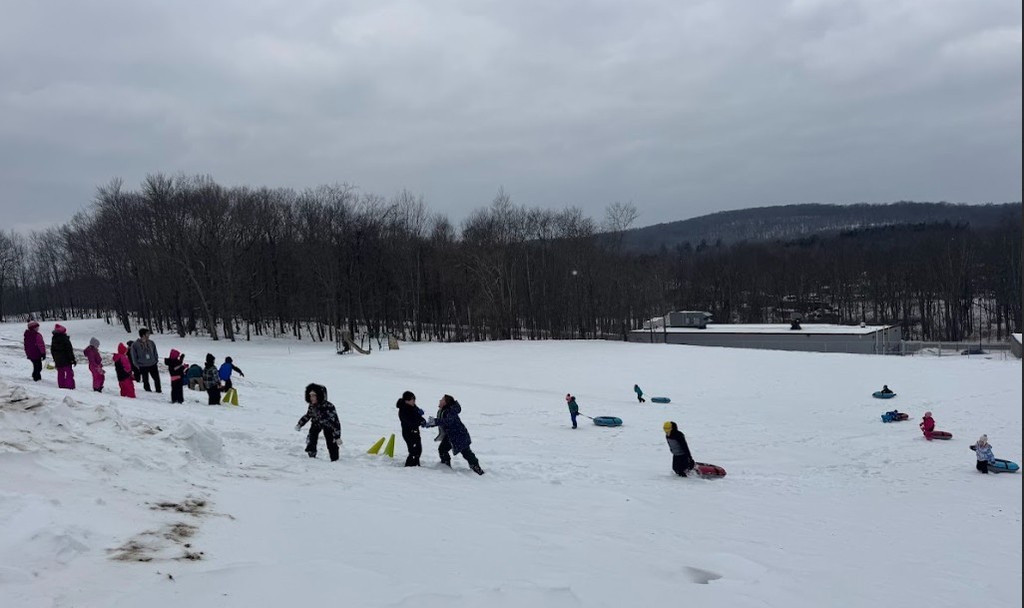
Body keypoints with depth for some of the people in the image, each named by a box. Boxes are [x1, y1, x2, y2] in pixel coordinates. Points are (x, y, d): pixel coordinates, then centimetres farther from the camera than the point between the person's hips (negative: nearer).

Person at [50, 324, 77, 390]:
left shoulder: (54, 339, 4)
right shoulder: (65, 338, -16)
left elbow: (52, 350, 14)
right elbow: (69, 350, -14)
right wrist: (73, 359, -8)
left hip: (57, 360, 6)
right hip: (66, 360, -6)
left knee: (60, 374, 14)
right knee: (69, 373, -1)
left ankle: (61, 386, 17)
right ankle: (70, 386, -6)